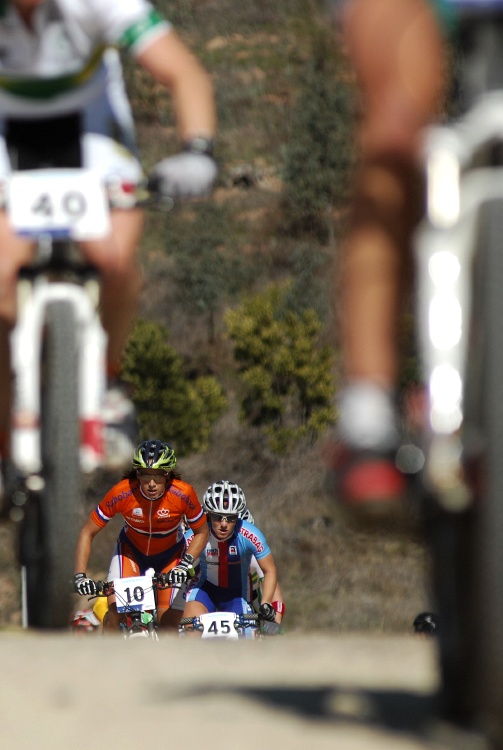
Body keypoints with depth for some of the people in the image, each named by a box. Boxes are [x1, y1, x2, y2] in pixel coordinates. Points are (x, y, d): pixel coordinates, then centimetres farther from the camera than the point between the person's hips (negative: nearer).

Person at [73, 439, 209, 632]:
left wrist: (186, 564, -29)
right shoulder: (121, 493, -30)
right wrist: (80, 576, -29)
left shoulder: (182, 494, -30)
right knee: (114, 611, -23)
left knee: (169, 625, -9)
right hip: (131, 551, 0)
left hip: (170, 555, 0)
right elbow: (88, 532, -20)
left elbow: (201, 533, -13)